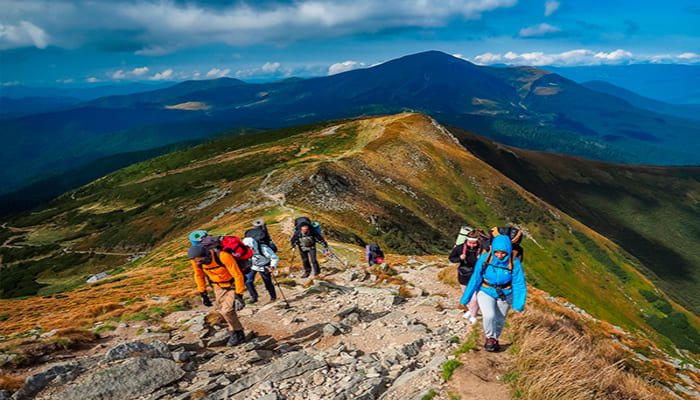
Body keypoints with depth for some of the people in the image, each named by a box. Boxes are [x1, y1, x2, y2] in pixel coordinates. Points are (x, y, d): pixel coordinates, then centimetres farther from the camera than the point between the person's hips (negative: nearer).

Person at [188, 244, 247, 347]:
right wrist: (203, 294, 8)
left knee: (227, 310, -15)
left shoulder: (223, 256, -36)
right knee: (223, 309, 7)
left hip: (232, 286, -6)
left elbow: (238, 275, -27)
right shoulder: (195, 260, -18)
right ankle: (234, 331, 28)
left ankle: (238, 334, 6)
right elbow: (199, 276, 4)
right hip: (218, 287, 6)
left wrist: (239, 296, -25)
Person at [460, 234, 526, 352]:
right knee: (489, 316, -21)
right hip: (485, 292, -1)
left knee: (499, 320, 15)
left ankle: (495, 339, 45)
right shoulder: (485, 258, -22)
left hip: (505, 295, 1)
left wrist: (518, 305, -16)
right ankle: (490, 338, 8)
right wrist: (465, 299, -12)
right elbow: (475, 279, -15)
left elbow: (519, 285, -13)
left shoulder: (514, 263, -21)